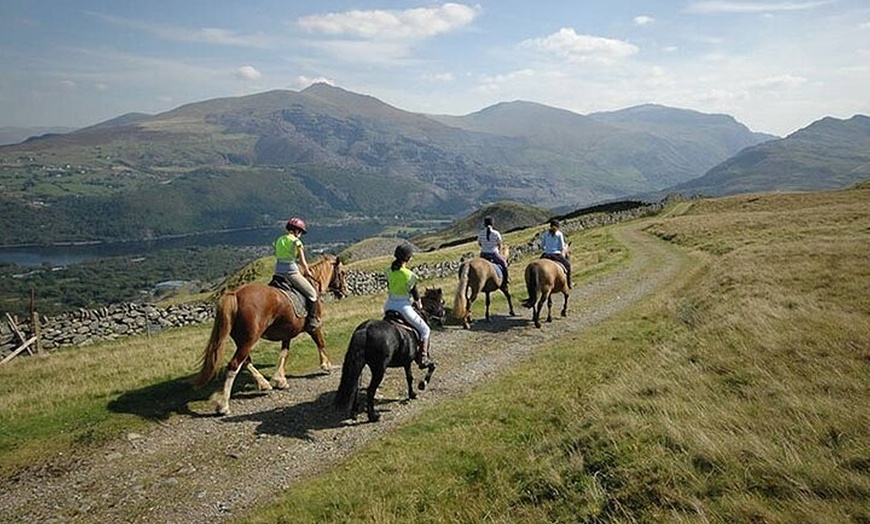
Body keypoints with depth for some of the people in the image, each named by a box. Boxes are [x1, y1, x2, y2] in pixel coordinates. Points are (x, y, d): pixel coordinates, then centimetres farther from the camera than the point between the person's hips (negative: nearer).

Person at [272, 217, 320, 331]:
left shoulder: (279, 240, 13)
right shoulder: (296, 241, -7)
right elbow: (302, 262, -6)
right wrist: (307, 272, 13)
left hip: (278, 272, 7)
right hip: (292, 272, -7)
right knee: (312, 293, 2)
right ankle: (312, 321, -2)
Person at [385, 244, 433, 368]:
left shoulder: (389, 271, 0)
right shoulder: (409, 275, -18)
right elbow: (414, 293, -6)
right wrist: (419, 304, 16)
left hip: (389, 305, 6)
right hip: (403, 307, -6)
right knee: (424, 330, 12)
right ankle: (423, 358, 9)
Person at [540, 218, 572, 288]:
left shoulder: (545, 234, 4)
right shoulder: (559, 234, -5)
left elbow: (542, 246, 7)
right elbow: (562, 247, -4)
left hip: (546, 255, 2)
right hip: (557, 255, -2)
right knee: (567, 265, 21)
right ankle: (568, 284, 19)